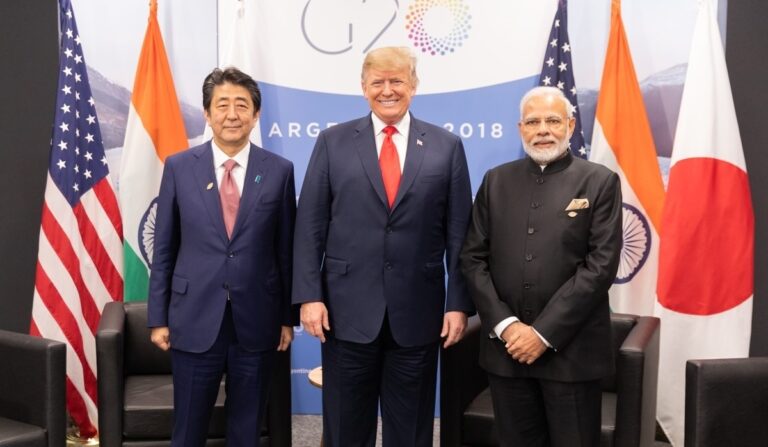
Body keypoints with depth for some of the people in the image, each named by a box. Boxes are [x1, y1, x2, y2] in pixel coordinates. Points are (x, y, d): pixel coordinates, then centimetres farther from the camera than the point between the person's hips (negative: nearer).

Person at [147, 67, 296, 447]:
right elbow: (163, 249, 3)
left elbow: (287, 249, 3)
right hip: (194, 319, 0)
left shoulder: (279, 171, -1)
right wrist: (158, 318, 2)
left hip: (257, 321, 0)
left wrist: (288, 317, 4)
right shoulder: (178, 167, 0)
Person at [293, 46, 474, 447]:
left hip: (418, 311, 1)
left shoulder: (447, 146, 4)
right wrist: (309, 295, -6)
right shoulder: (333, 142, 4)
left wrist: (459, 303, -2)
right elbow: (310, 225, 1)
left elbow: (459, 233, 3)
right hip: (348, 309, 0)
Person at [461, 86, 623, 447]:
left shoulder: (600, 182, -1)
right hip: (506, 346, 3)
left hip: (571, 349, -2)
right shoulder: (497, 180, 8)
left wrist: (544, 333, -13)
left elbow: (601, 265, -9)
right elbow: (472, 258, 4)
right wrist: (505, 325, -8)